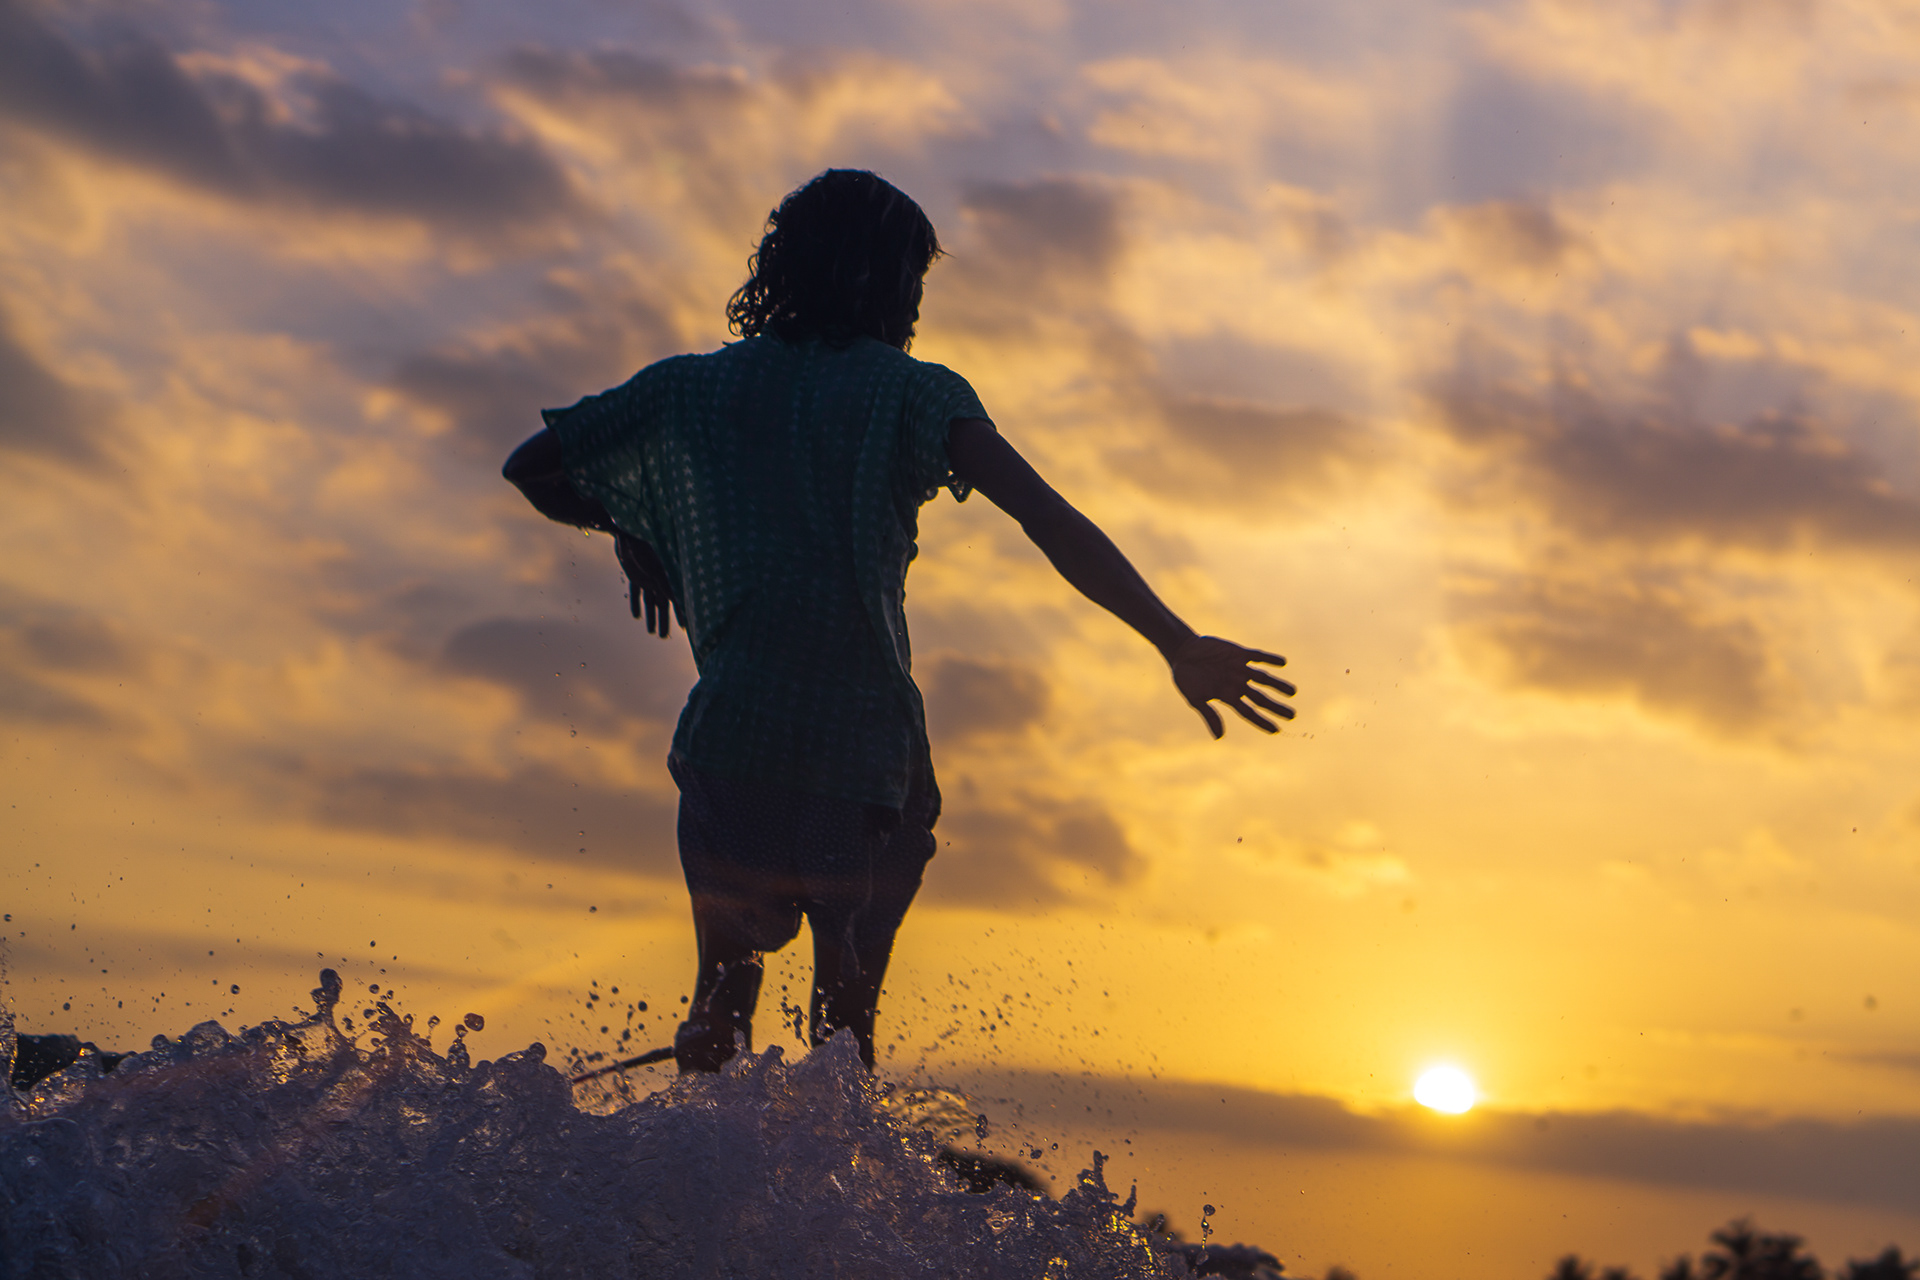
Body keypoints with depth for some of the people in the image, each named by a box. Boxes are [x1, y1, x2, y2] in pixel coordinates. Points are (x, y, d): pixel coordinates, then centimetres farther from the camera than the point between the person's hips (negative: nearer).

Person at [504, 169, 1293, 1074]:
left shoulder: (692, 387, 12)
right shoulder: (910, 392, 2)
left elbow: (532, 468, 18)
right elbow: (1048, 519, -11)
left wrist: (629, 531, 34)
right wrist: (1176, 643, -15)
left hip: (727, 739, 2)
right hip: (867, 746, -2)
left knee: (723, 992, 17)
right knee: (845, 1013, 12)